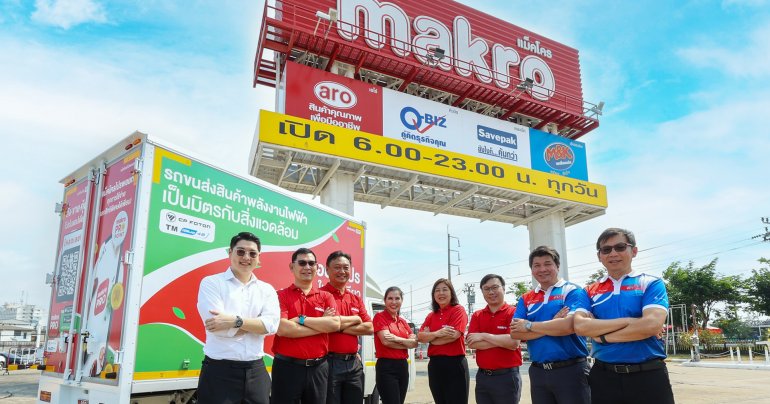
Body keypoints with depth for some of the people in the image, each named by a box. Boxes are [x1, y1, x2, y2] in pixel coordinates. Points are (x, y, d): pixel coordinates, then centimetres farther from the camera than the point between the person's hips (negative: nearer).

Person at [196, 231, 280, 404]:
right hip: (219, 371, -3)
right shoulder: (211, 283, -3)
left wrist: (236, 320, -20)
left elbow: (272, 325, -9)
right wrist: (257, 323, -8)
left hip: (256, 372, 4)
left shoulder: (267, 289, 7)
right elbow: (219, 327, -16)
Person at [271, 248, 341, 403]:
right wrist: (322, 324, -11)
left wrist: (301, 319, -13)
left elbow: (335, 325, -10)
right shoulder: (281, 296, -2)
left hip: (318, 367, 3)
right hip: (287, 366, -3)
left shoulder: (326, 296, 7)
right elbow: (282, 329, -17)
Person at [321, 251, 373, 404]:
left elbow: (369, 328, 4)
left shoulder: (356, 299, 13)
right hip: (329, 362, -6)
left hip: (354, 363, 6)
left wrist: (342, 326, -9)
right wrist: (355, 319, -3)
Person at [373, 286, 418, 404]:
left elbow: (415, 342, 1)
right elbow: (386, 341, -18)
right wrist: (407, 343, -5)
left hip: (403, 366, 7)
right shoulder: (379, 317, -5)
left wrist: (397, 339, -16)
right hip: (386, 367, -7)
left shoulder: (403, 321, 14)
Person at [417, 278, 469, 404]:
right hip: (434, 365, 7)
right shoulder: (431, 315, 14)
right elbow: (420, 336, 2)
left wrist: (429, 338, -4)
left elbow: (453, 335, -18)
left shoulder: (458, 310, -5)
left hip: (454, 364, -6)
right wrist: (437, 333, -18)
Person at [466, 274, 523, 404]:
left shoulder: (514, 313, -6)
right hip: (482, 376, 4)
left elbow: (513, 342, -19)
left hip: (507, 376, -4)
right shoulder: (477, 316, 7)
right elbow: (472, 343, -5)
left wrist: (483, 336, -12)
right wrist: (502, 340, -12)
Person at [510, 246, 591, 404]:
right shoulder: (525, 299, 9)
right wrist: (553, 324, -13)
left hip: (570, 370, -4)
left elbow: (570, 325, -21)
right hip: (538, 371, 4)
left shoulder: (573, 291, -4)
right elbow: (515, 332, -3)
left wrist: (529, 325, -10)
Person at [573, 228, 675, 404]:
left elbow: (651, 325, -16)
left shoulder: (651, 284, 1)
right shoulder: (590, 291, 8)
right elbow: (580, 326, -9)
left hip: (648, 376, -2)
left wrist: (602, 336, -9)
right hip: (603, 377, 2)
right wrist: (629, 321, -15)